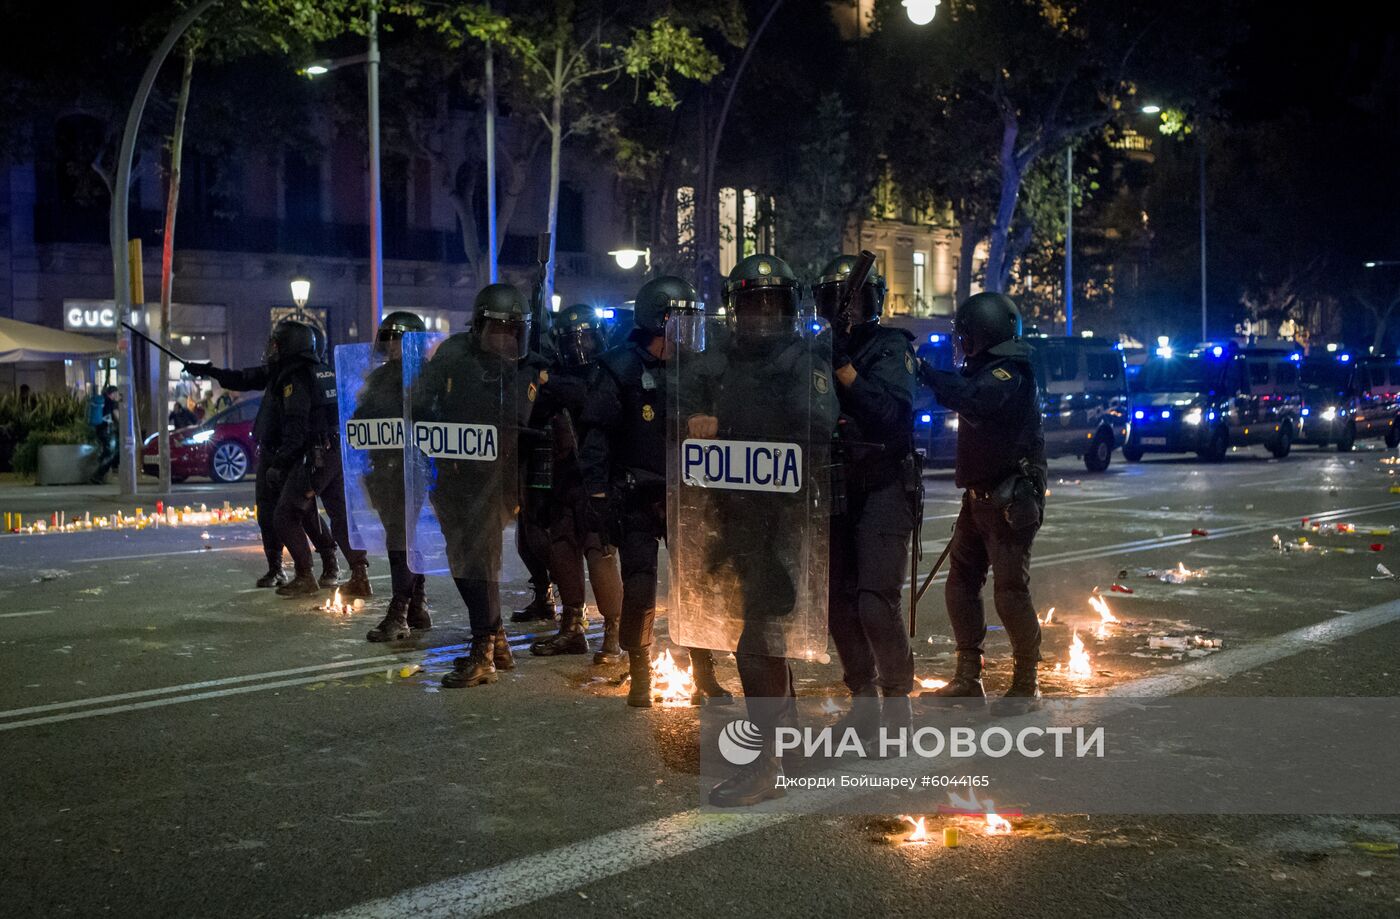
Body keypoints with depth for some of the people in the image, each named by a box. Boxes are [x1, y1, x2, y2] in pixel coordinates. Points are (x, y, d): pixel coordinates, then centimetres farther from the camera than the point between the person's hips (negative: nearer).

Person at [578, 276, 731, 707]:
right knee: (639, 589, -4)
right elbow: (597, 436, -9)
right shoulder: (620, 369, -7)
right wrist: (597, 494, -15)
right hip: (636, 497, -4)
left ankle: (704, 673, 16)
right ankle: (639, 678, 12)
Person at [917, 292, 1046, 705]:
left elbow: (972, 396, -36)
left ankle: (1026, 683, 5)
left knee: (1010, 590, -6)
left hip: (1010, 500, -10)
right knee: (961, 583, 11)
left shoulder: (1009, 374, -18)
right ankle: (968, 678, 19)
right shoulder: (988, 370, 15)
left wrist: (926, 372, -30)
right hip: (982, 496, 10)